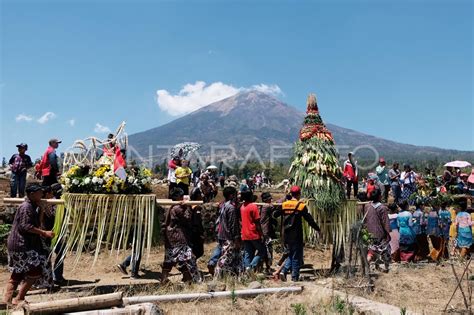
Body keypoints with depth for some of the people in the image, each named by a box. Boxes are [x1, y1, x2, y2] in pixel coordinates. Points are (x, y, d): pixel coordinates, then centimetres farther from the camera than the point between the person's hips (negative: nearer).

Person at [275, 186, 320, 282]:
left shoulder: (284, 205, 3)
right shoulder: (301, 206, -9)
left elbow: (275, 215, 11)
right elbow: (309, 219, -7)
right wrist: (318, 229, 5)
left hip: (286, 236, 5)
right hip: (296, 236, -5)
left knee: (290, 255, 19)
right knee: (296, 256, 7)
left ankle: (284, 271, 2)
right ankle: (295, 277, 10)